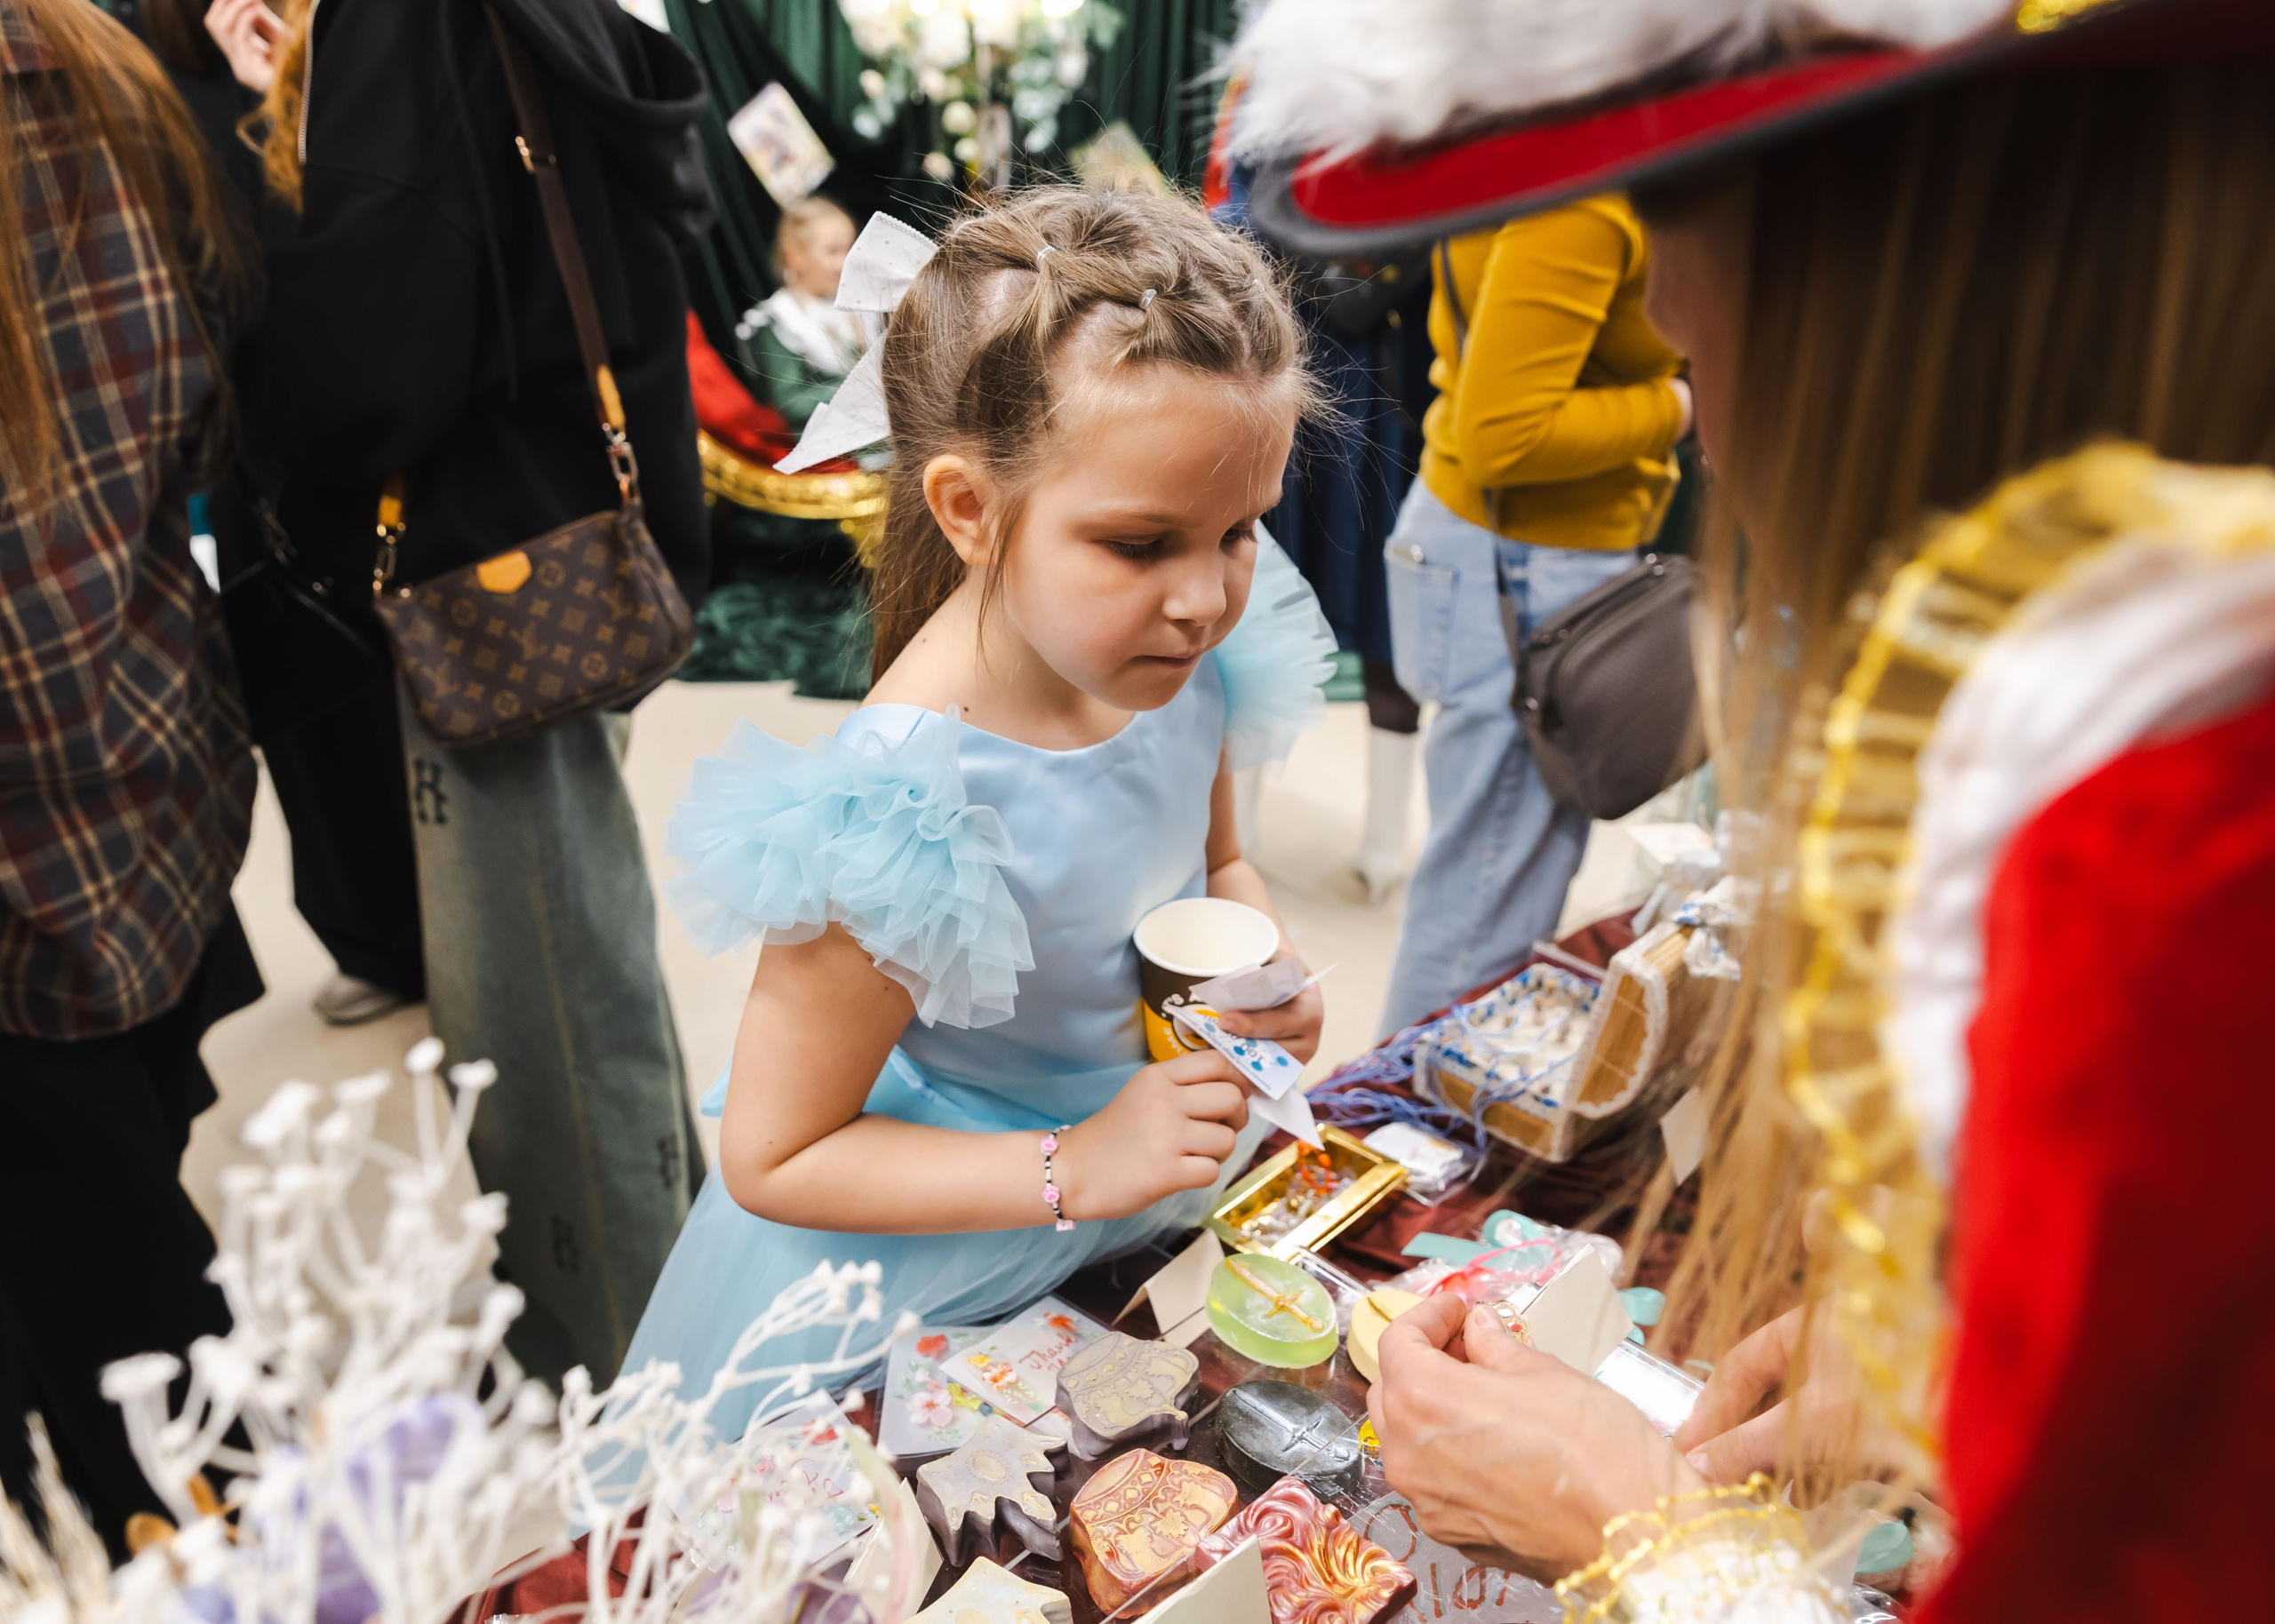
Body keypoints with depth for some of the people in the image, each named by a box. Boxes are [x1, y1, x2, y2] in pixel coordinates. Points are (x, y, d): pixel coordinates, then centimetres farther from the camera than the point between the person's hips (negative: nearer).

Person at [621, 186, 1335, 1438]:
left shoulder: (1188, 661, -16)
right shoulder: (908, 812, -35)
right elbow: (772, 1159, -23)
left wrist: (1262, 970, -15)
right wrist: (1075, 1171, -30)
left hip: (1144, 1159, 6)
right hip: (932, 1274, -6)